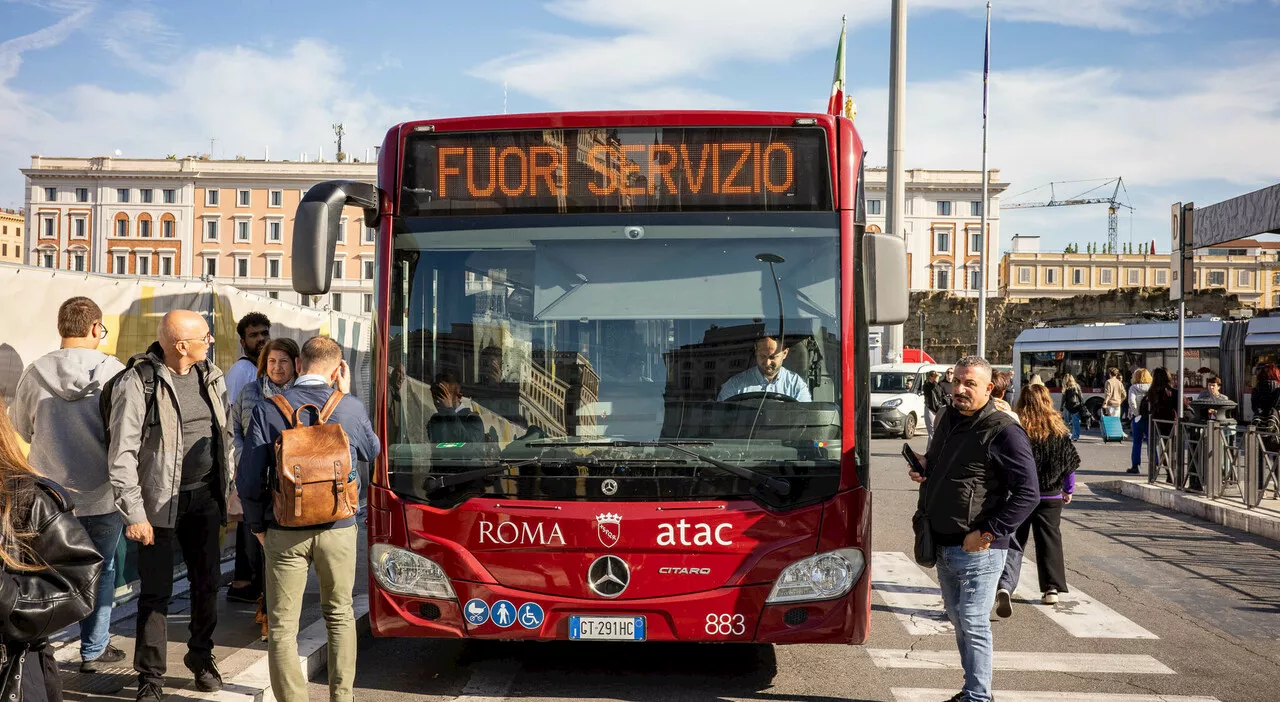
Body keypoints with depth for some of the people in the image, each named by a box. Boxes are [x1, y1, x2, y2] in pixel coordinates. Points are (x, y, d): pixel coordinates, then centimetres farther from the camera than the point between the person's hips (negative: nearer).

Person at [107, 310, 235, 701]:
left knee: (207, 582, 13)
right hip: (161, 503, -5)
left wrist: (228, 488, 13)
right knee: (156, 592, 1)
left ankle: (201, 655, 33)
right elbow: (122, 454, -12)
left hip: (205, 497, 5)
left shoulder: (211, 377, 6)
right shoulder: (138, 383, -13)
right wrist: (134, 513, -14)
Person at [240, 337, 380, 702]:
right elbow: (372, 452, 15)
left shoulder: (268, 410, -8)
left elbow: (249, 479, -8)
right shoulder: (350, 408, -6)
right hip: (338, 530, 2)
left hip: (285, 533, -1)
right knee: (340, 616, 20)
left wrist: (258, 525, 9)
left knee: (282, 626, 8)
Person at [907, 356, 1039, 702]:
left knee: (973, 624, -5)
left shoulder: (1003, 432, -16)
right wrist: (925, 467, 5)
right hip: (943, 543, 8)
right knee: (958, 619, 17)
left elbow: (1028, 493, -19)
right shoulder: (948, 420, 10)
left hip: (977, 548, -8)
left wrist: (989, 532, -20)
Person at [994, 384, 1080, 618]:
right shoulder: (1059, 432, -1)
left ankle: (1005, 585, -18)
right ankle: (1052, 588, 19)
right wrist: (1069, 490, 19)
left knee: (1014, 543, 0)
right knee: (1050, 541, 16)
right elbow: (1071, 463, 6)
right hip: (1051, 496, 2)